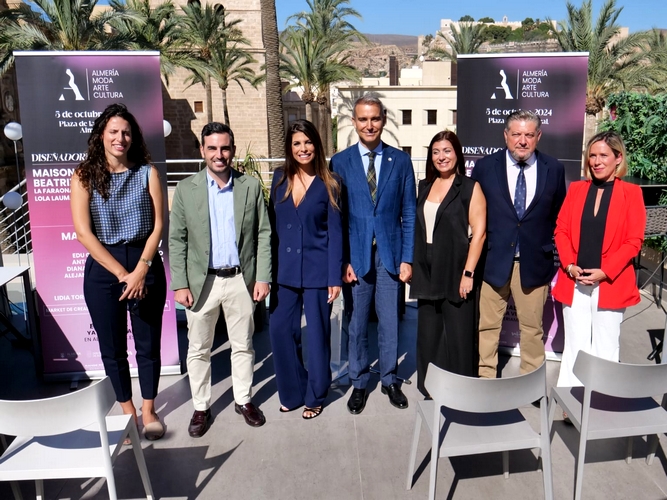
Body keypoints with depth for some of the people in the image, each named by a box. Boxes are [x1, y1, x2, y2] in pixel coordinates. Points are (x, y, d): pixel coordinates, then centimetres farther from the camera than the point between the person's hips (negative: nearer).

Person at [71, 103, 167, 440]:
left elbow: (158, 225, -3)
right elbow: (83, 233, -8)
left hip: (145, 263, 0)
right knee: (112, 347, 11)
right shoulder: (84, 176, -2)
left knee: (148, 344, 10)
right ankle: (128, 412, 31)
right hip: (102, 269, 0)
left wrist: (140, 271, -13)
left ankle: (148, 411, 29)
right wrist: (122, 274, -12)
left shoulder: (147, 172, 0)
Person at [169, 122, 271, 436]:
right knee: (198, 349, 11)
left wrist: (263, 276, -4)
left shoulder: (251, 187, 1)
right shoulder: (186, 189, -1)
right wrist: (179, 284, -6)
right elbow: (177, 240, -1)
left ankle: (244, 400, 32)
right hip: (202, 282, 0)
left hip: (241, 280, 1)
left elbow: (263, 234, 1)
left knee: (243, 346, 14)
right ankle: (201, 407, 29)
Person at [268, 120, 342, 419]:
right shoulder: (280, 179, 5)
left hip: (316, 270, -3)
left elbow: (335, 233, -5)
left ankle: (315, 396, 26)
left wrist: (334, 277, -9)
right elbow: (273, 226, 7)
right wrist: (269, 270, 3)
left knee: (317, 334, 7)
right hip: (284, 270, 3)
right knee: (280, 330, 5)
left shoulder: (328, 184, -4)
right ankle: (292, 392, 26)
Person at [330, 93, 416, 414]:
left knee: (389, 322, 11)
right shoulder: (340, 162, 1)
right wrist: (342, 261, -6)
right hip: (355, 255, 0)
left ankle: (389, 380, 31)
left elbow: (408, 213, 3)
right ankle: (359, 383, 28)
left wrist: (407, 258, -3)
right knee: (356, 323, 10)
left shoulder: (401, 161, 3)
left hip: (390, 254, 1)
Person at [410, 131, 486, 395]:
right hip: (427, 272, 5)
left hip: (456, 272, -5)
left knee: (457, 335, 3)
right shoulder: (424, 187, 12)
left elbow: (479, 232, -9)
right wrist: (412, 264, 8)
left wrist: (468, 272, -15)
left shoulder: (470, 187, -4)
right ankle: (429, 390, 27)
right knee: (428, 334, 12)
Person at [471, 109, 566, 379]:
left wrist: (554, 253, 3)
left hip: (534, 263, 1)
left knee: (532, 328, 14)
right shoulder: (485, 167, -1)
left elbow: (559, 215, 8)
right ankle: (485, 381, 24)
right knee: (487, 327, 8)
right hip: (492, 260, -1)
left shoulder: (554, 169, 1)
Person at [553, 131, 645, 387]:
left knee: (605, 349, 8)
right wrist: (569, 265, -9)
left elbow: (633, 241, -5)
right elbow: (561, 230, 5)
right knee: (574, 346, 10)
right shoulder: (576, 188, 7)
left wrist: (605, 272, -15)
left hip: (610, 284, -2)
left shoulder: (631, 192, -1)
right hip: (574, 282, 3)